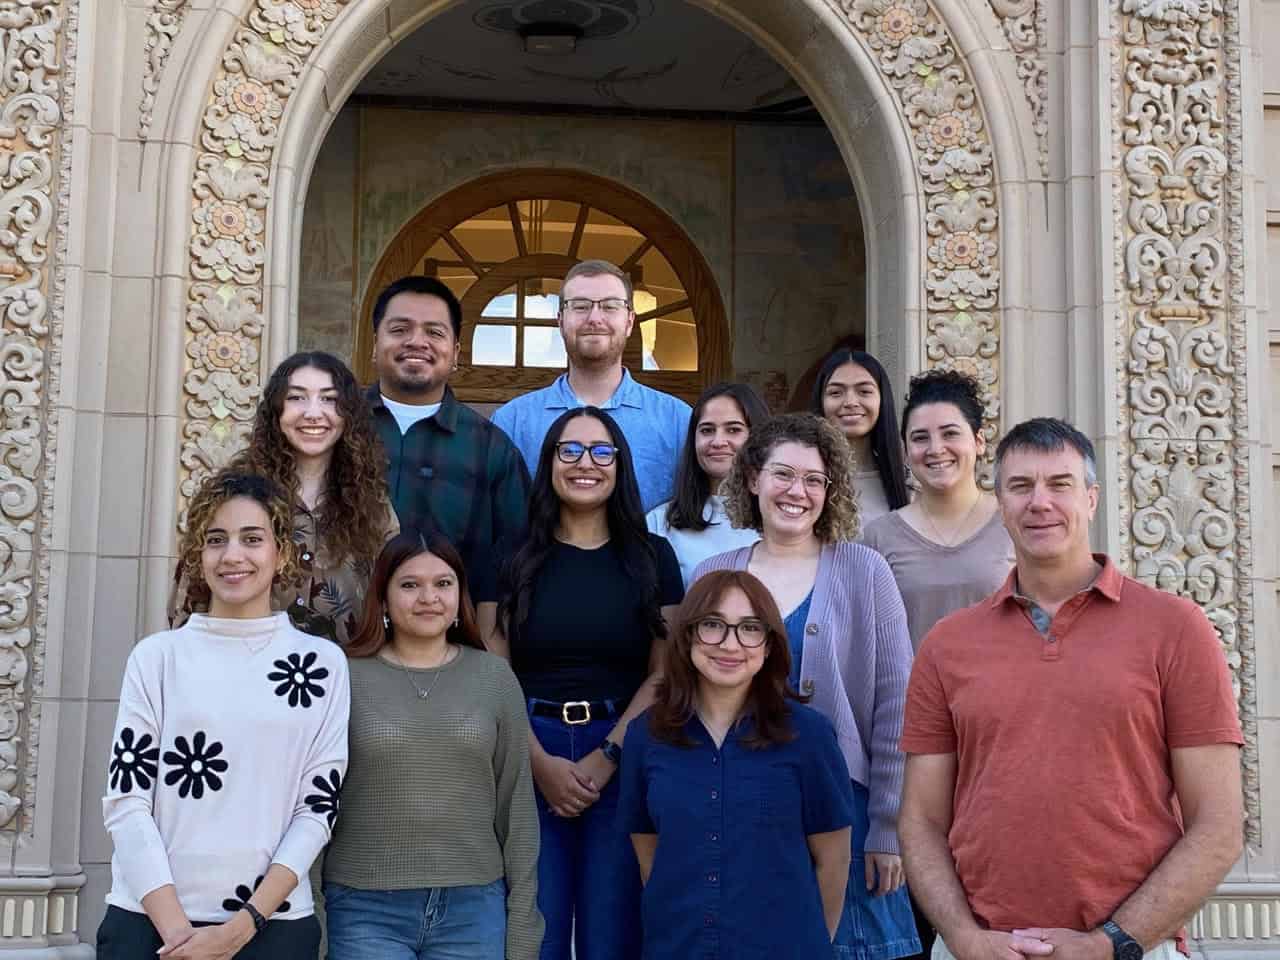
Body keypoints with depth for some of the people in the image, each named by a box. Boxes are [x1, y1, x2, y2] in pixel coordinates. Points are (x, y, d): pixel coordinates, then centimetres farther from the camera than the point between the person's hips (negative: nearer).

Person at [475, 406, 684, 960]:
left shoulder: (652, 557, 7)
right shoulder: (513, 558, 6)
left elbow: (664, 675, 1)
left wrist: (607, 756, -11)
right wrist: (540, 763, -12)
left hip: (624, 756, 0)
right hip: (529, 756, 0)